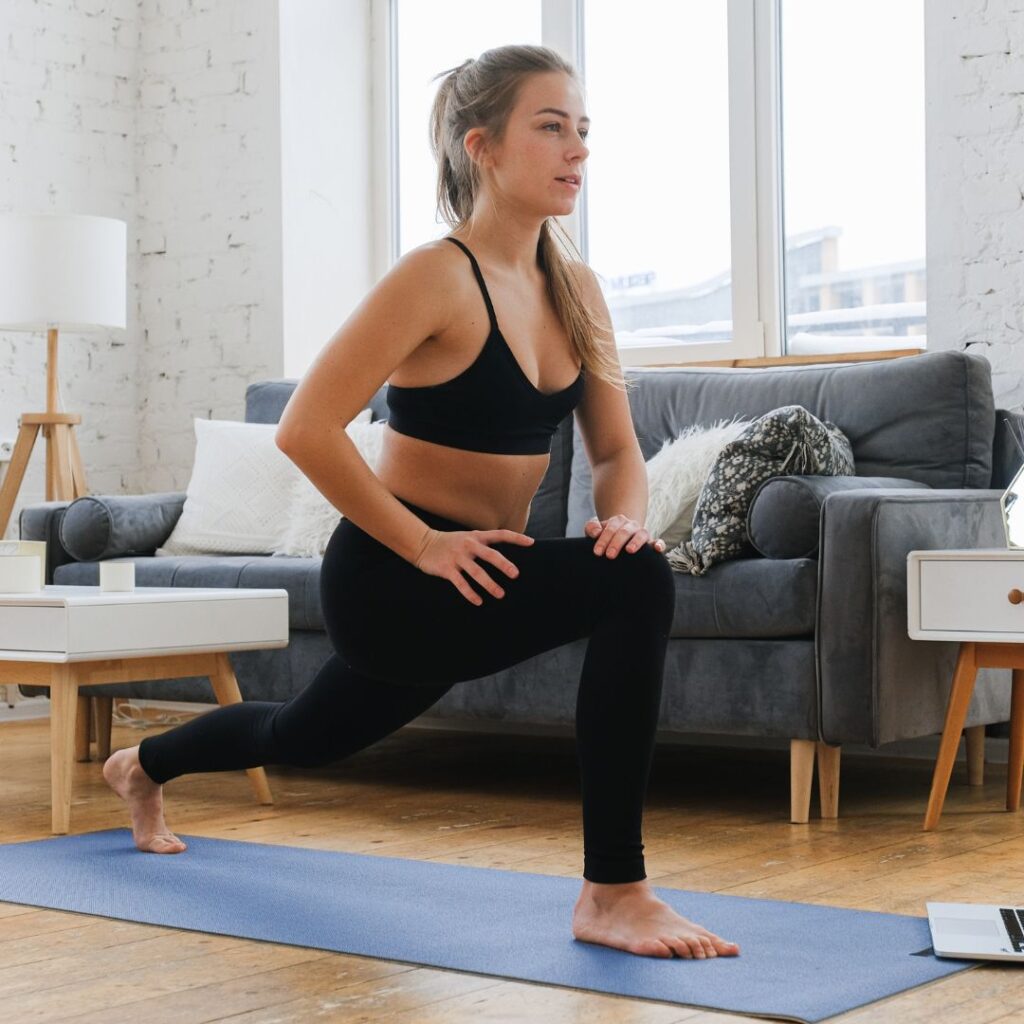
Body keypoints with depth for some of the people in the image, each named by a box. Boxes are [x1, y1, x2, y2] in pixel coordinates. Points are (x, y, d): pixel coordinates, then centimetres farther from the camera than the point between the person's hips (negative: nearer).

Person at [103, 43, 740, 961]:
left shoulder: (577, 290, 4)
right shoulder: (438, 277, -18)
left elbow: (617, 449, 8)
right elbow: (306, 430, -21)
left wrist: (625, 516, -14)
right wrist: (423, 545, -22)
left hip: (470, 582, 8)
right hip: (389, 580, -8)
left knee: (307, 737, 31)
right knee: (637, 584, -29)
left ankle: (143, 766, 62)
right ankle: (613, 893, -22)